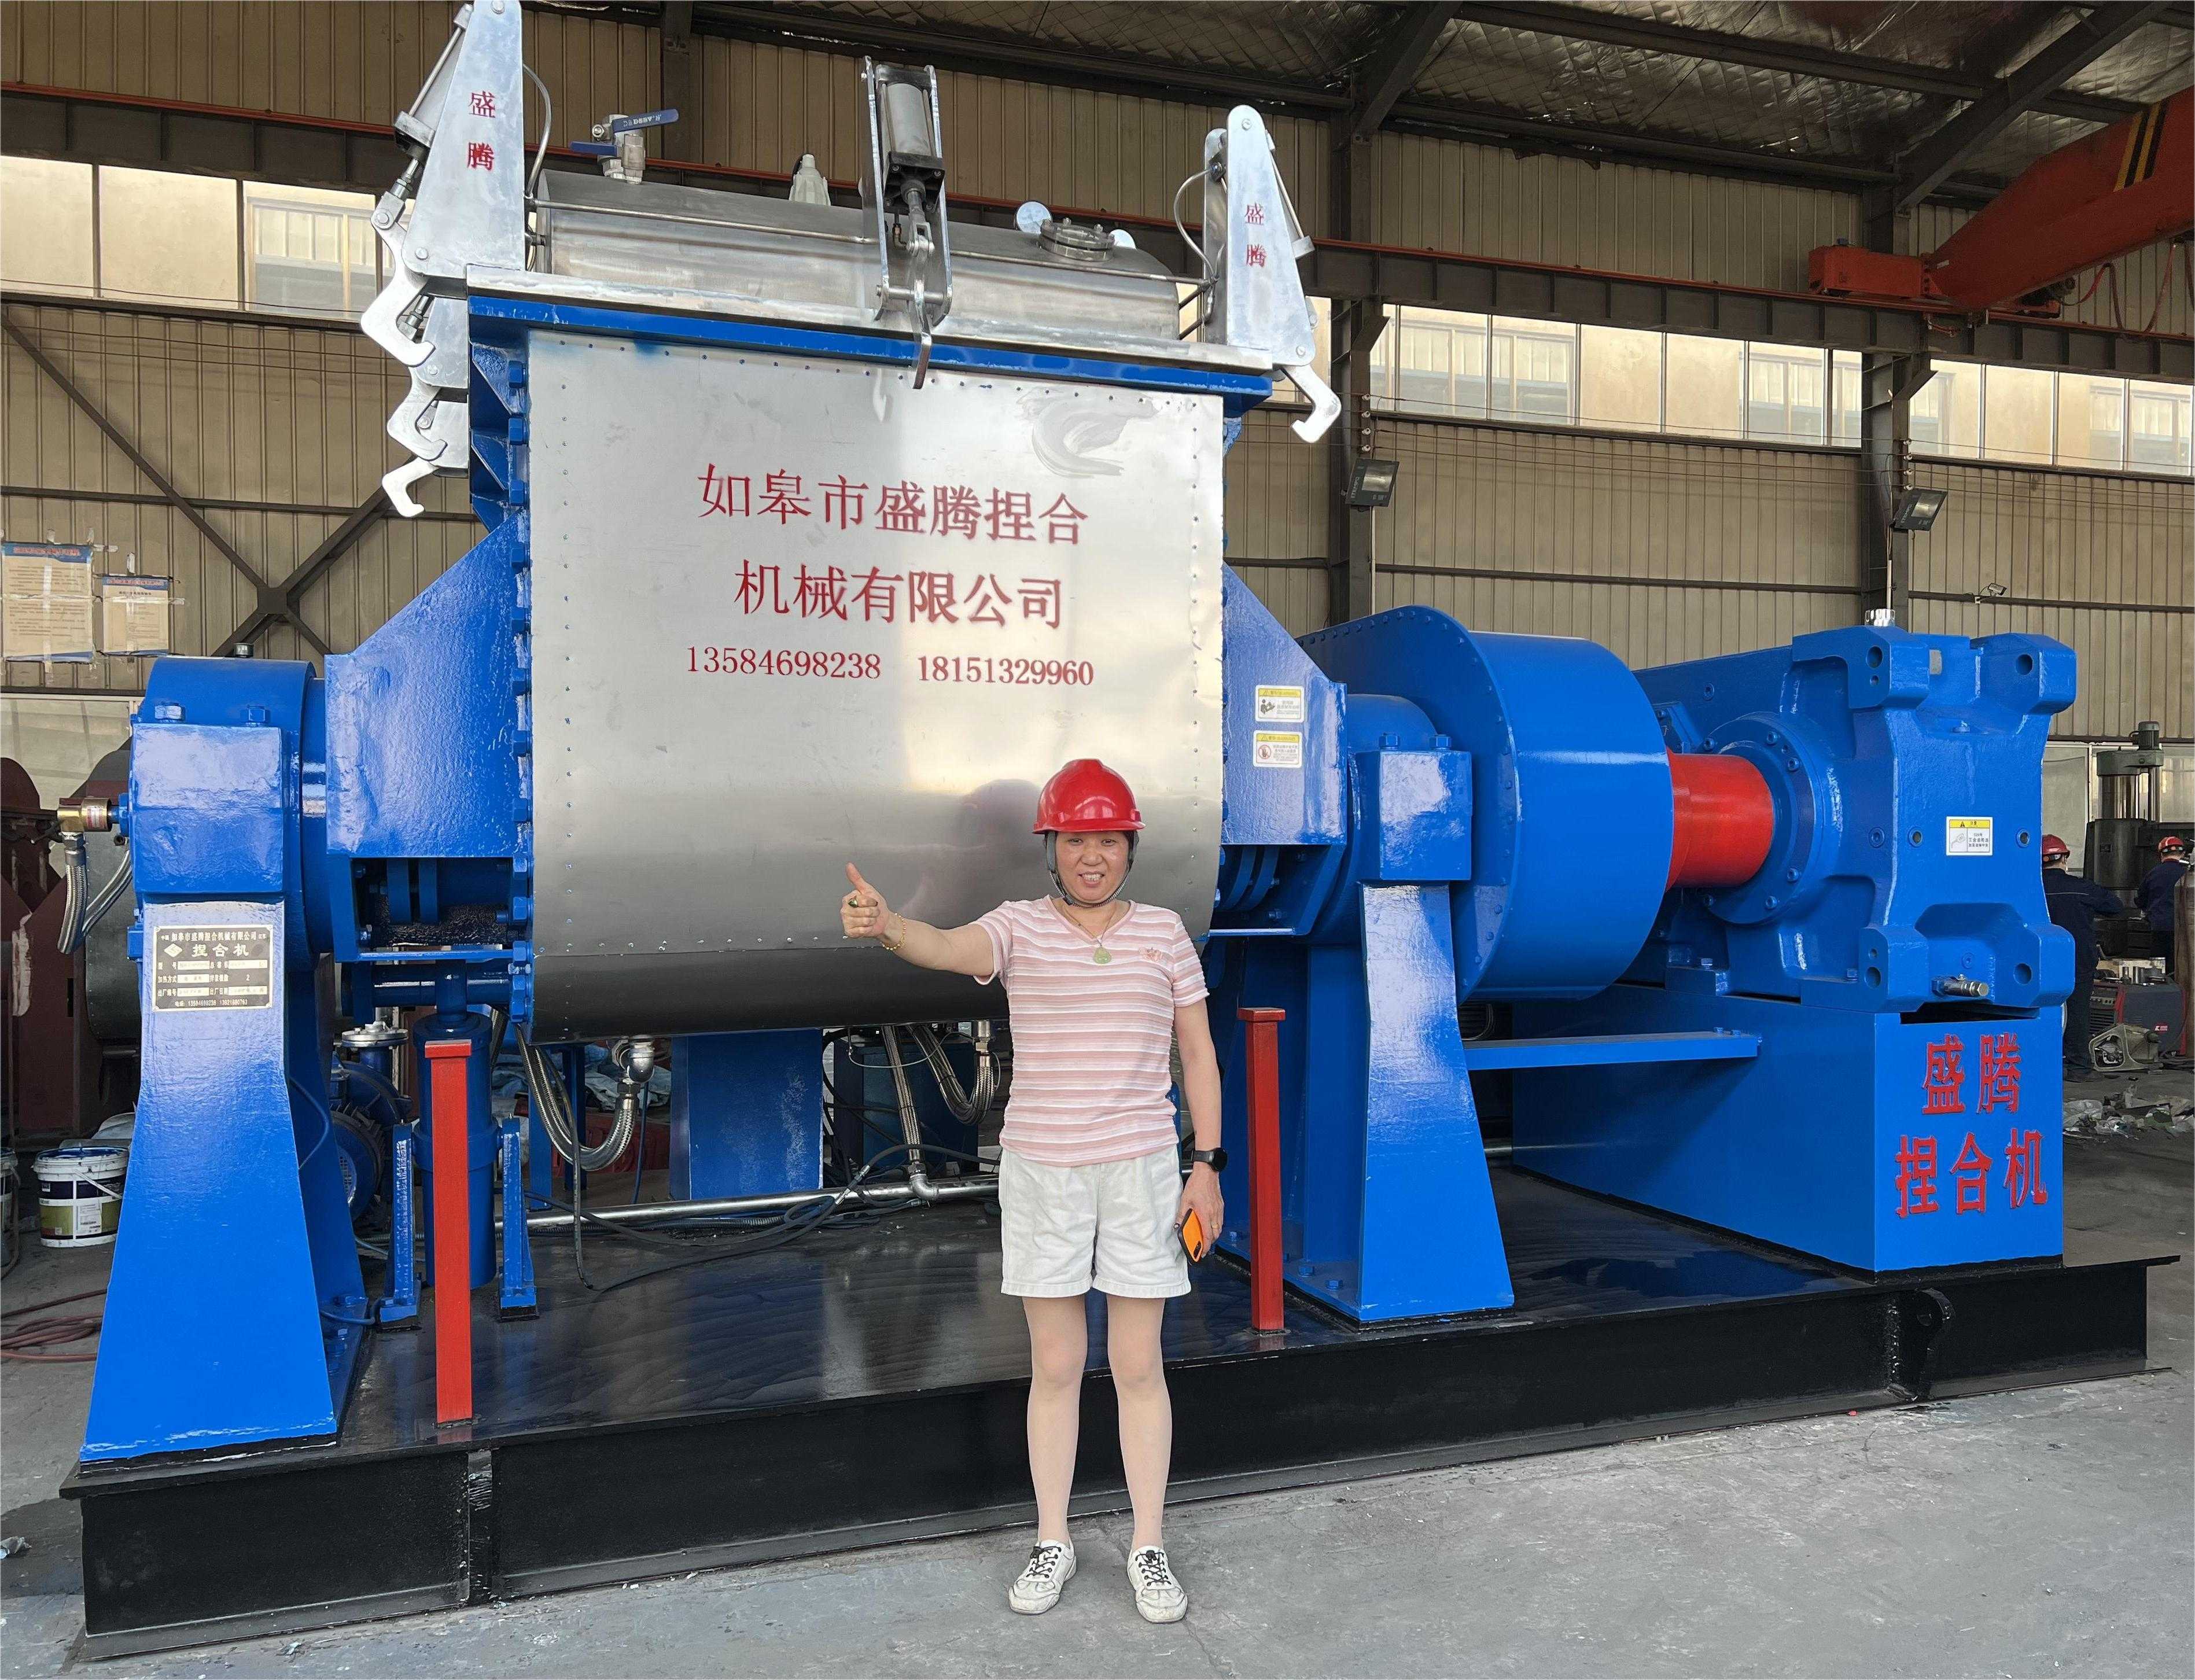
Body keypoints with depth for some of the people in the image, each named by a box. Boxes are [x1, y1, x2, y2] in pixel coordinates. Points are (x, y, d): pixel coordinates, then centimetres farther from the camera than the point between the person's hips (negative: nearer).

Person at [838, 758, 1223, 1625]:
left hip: (1139, 1168, 1)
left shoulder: (1163, 931, 2)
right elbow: (950, 947, -26)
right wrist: (887, 926, -48)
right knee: (1054, 1366, 10)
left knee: (1139, 1366, 7)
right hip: (1040, 1170, 0)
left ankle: (1148, 1547, 23)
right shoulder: (1020, 926, -3)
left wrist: (1207, 1163, 1)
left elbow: (1198, 1053, 6)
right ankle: (1052, 1543, 27)